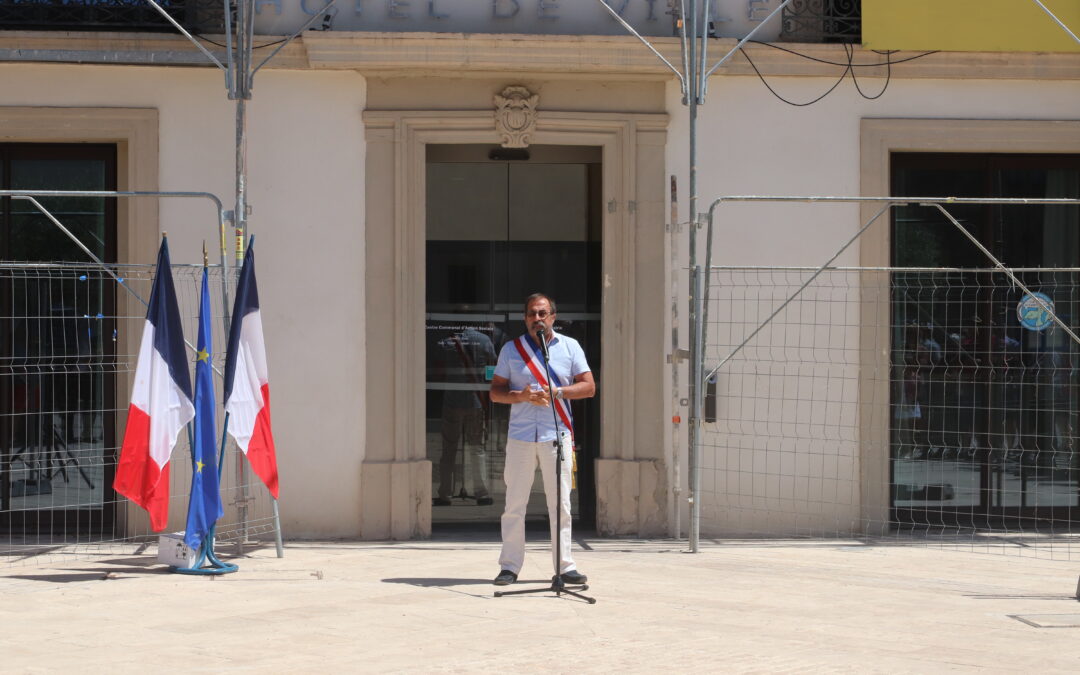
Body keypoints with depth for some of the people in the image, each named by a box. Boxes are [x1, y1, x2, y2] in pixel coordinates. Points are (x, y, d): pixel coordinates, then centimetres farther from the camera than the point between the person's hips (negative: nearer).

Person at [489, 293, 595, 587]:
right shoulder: (511, 349, 9)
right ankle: (510, 566, 3)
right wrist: (522, 396, -12)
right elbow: (495, 391, 7)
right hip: (520, 435, 0)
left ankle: (564, 566, 4)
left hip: (557, 434, 0)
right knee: (514, 503, -1)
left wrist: (557, 392, -12)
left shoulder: (570, 347, 8)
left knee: (560, 503, 0)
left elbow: (588, 387, 3)